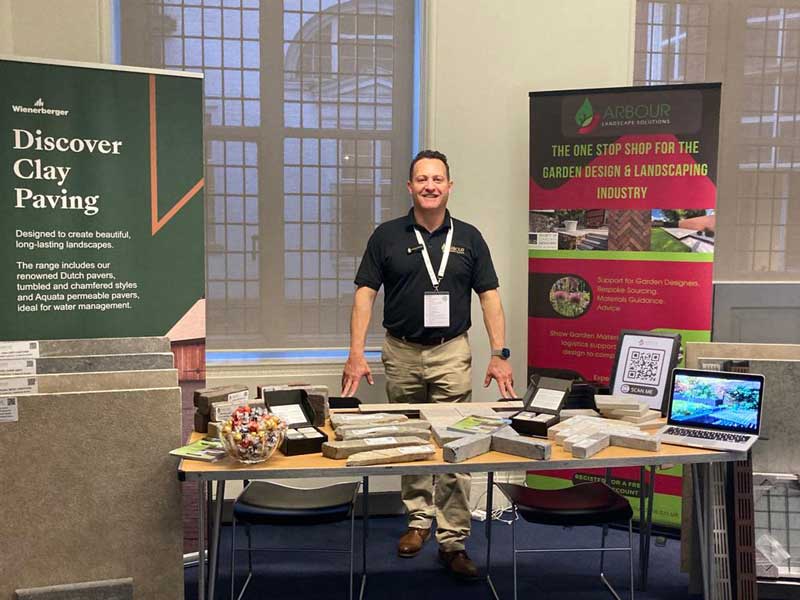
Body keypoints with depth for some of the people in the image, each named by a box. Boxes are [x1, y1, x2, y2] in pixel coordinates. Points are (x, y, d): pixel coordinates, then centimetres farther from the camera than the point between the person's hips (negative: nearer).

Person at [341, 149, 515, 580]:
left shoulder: (468, 237, 4)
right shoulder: (387, 236, 2)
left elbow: (489, 297, 3)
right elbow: (365, 294, -1)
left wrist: (500, 354, -7)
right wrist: (356, 353, -11)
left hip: (451, 353, -1)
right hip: (401, 352, 1)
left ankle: (453, 540, 7)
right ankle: (418, 520, 30)